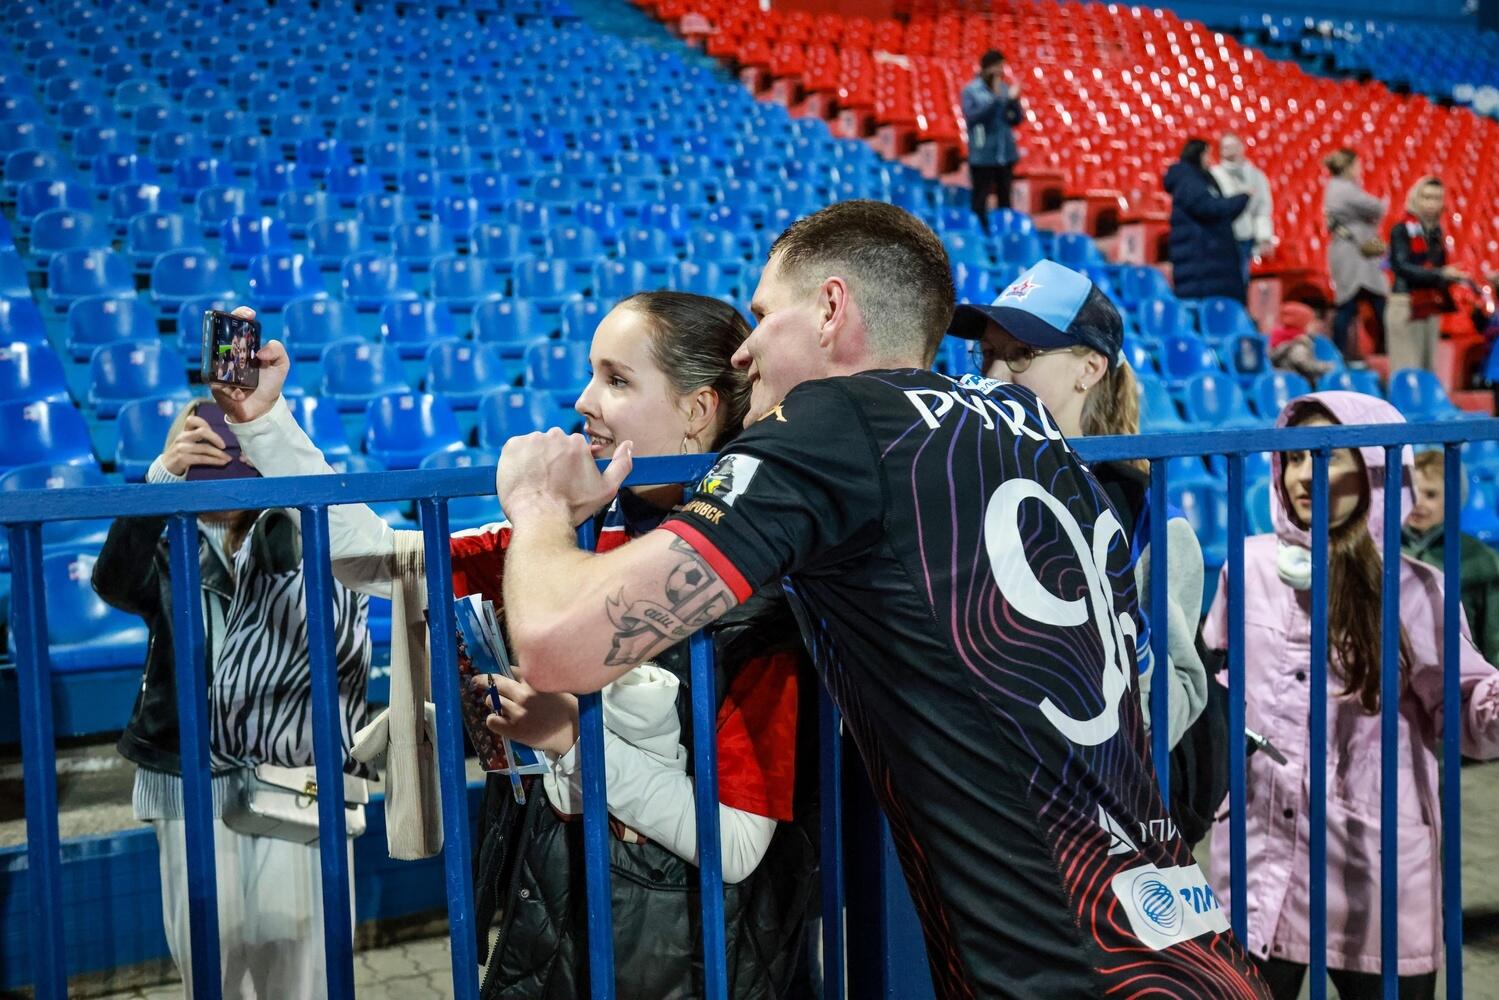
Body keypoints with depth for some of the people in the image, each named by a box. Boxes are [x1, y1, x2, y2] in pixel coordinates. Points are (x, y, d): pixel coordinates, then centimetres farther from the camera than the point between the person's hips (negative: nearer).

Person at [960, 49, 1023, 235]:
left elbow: (1017, 120, 8)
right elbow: (972, 116, -16)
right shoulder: (970, 91, -5)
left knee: (1005, 198, 10)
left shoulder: (1005, 88, 7)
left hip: (1006, 154, 4)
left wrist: (1014, 101, -11)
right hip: (982, 155, -4)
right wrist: (995, 99, -20)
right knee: (980, 199, -1)